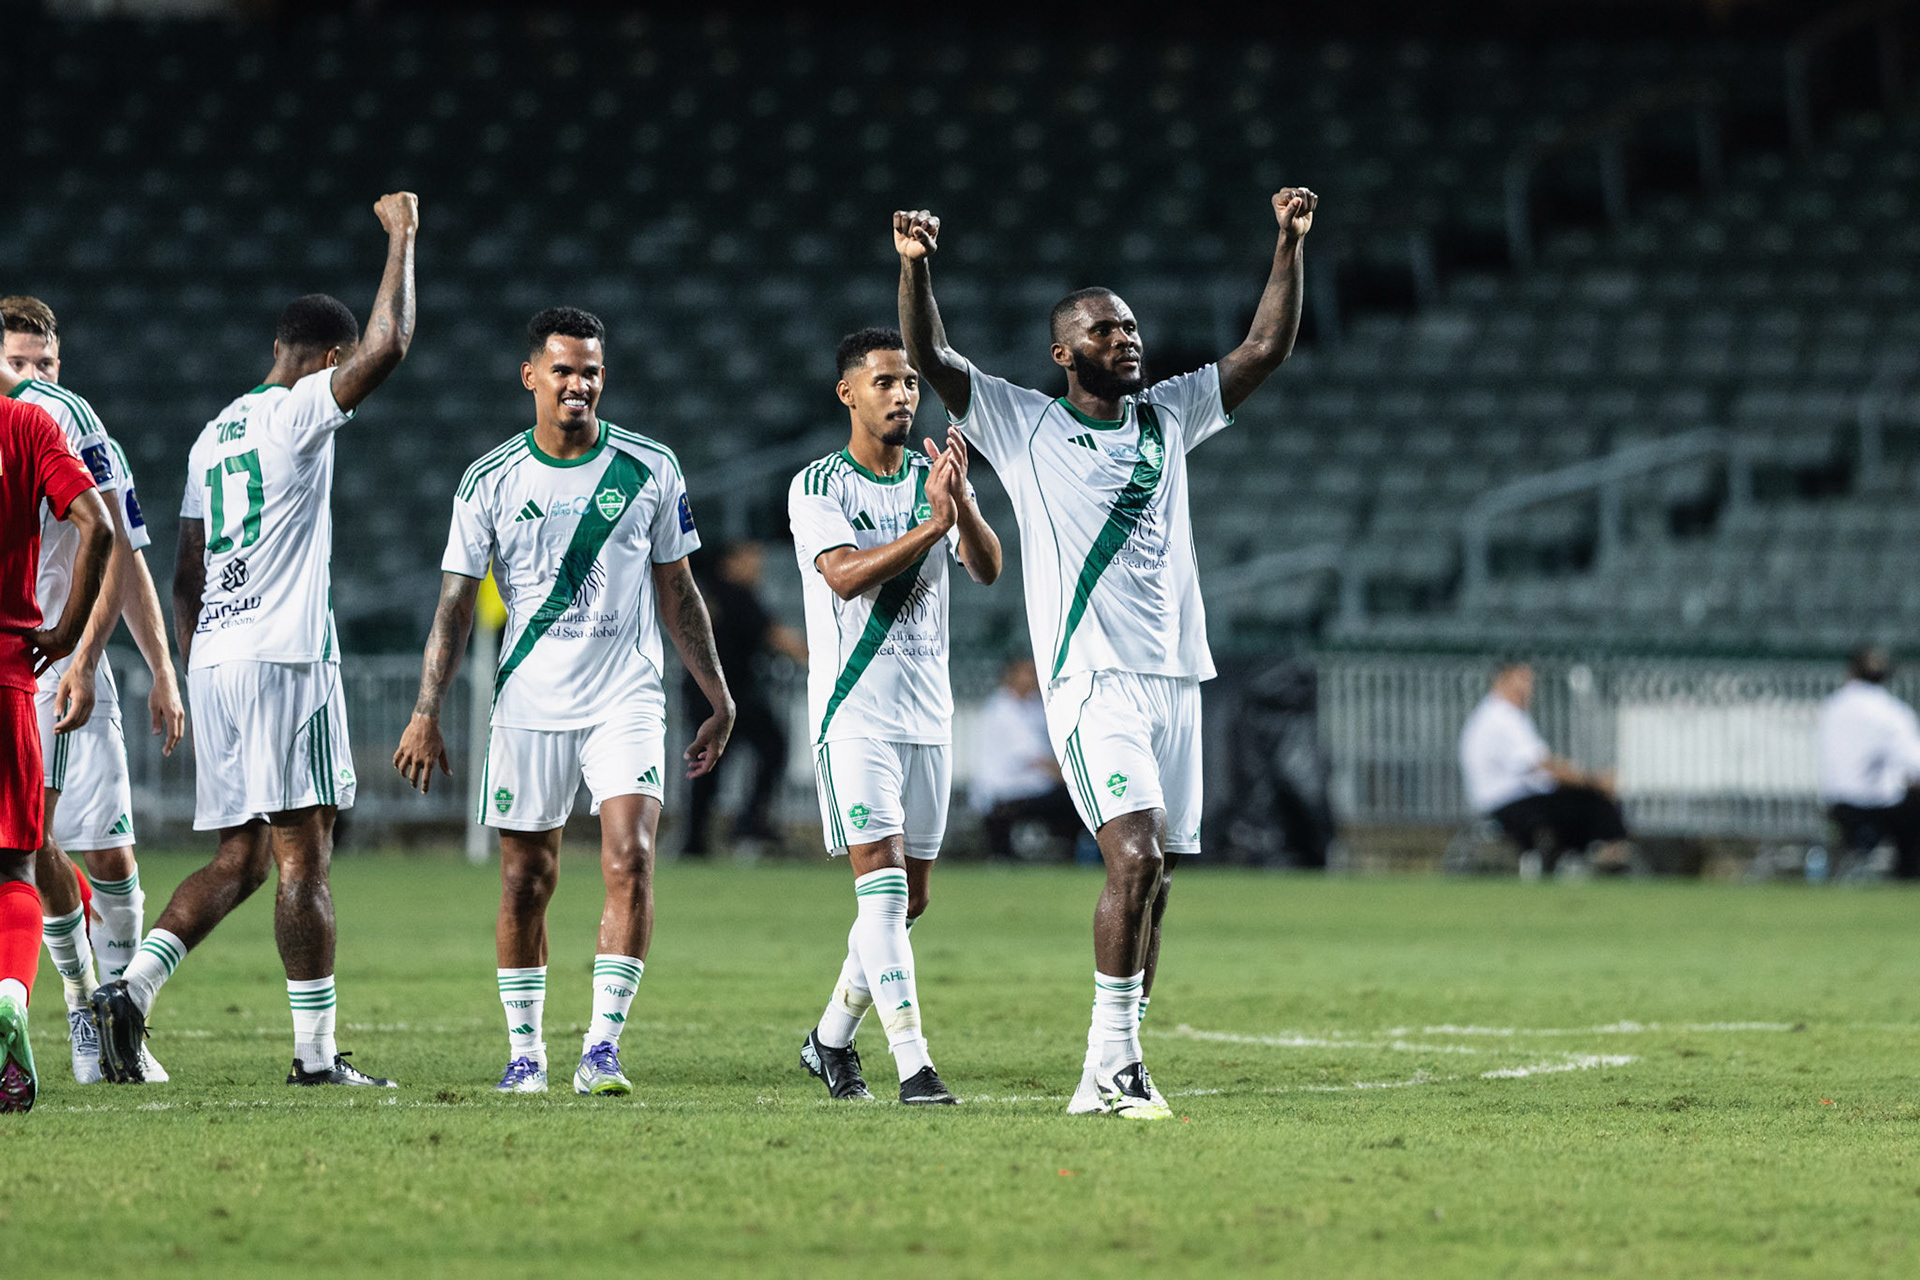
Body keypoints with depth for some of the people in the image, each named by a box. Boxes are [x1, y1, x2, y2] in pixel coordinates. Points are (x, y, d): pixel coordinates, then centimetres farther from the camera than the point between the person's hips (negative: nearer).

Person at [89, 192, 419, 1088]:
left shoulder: (214, 435, 19)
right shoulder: (299, 414, -5)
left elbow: (185, 576, 21)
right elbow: (388, 345, -16)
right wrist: (401, 239, -3)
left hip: (213, 656, 8)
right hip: (285, 657, -8)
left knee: (240, 859, 11)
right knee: (302, 856, -6)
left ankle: (131, 989, -6)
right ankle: (316, 1055, -6)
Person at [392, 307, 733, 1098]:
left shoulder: (649, 469, 3)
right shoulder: (491, 482, 1)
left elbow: (676, 591, 11)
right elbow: (455, 603, 4)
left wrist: (718, 699, 11)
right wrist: (426, 714, -2)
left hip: (626, 699, 0)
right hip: (528, 703, 0)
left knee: (629, 861, -17)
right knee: (526, 882, 4)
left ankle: (602, 1047, -16)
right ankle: (524, 1052, 16)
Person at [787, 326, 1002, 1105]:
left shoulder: (933, 481, 9)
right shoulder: (817, 487, -4)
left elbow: (988, 570, -6)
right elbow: (847, 576, -20)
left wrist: (962, 503, -24)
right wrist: (932, 523, -30)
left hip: (927, 712, 6)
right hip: (854, 712, -6)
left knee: (909, 898, 10)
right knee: (882, 882, -15)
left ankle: (832, 1038, 27)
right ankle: (913, 1066, -21)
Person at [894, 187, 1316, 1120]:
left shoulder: (1168, 418, 15)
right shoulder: (1024, 427, 2)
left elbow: (1265, 350, 15)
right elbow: (929, 359, -8)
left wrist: (1290, 245, 5)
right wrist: (913, 267, -22)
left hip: (1175, 677, 6)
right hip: (1091, 681, -5)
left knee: (1153, 879, 4)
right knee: (1135, 857, -21)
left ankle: (1112, 1075, 9)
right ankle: (1111, 1062, -16)